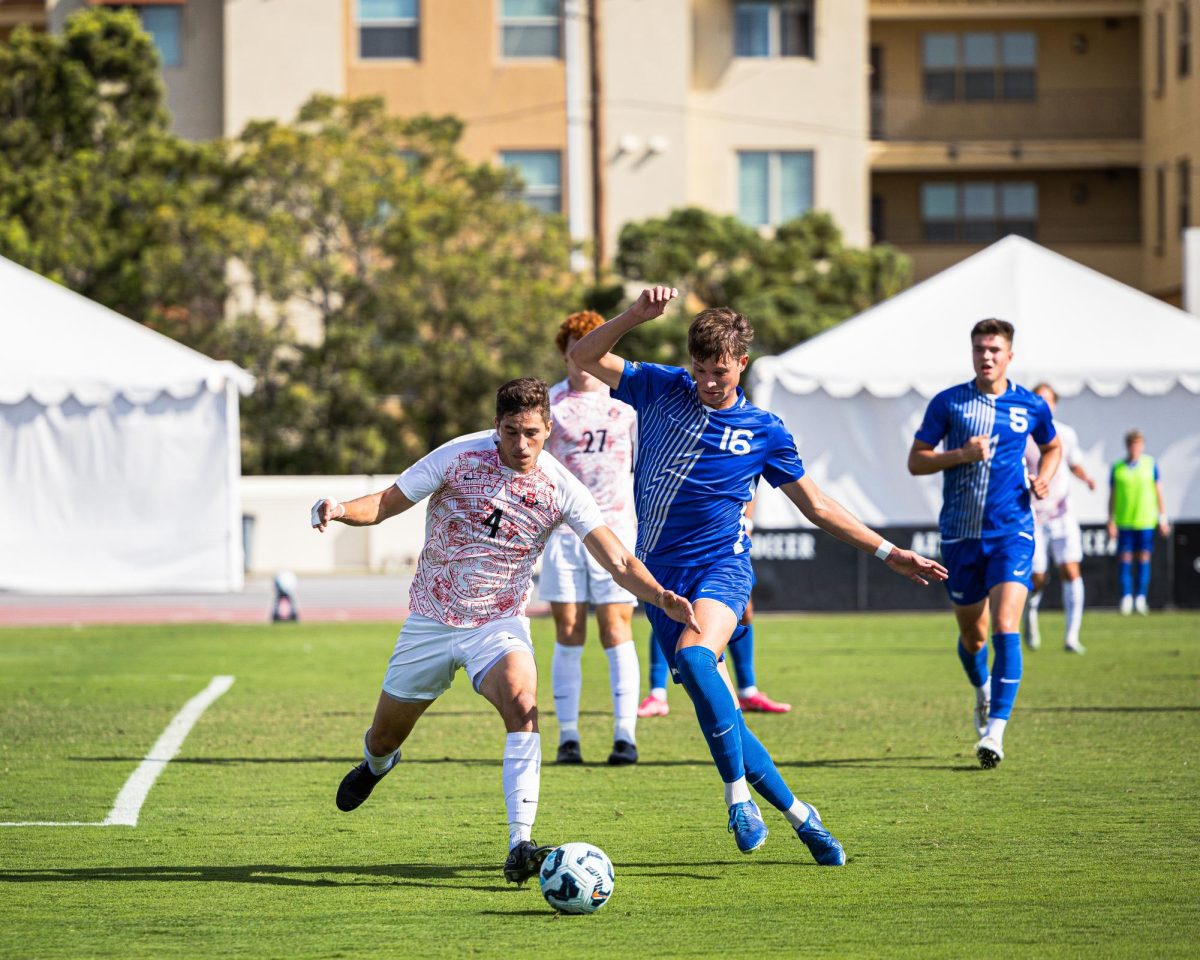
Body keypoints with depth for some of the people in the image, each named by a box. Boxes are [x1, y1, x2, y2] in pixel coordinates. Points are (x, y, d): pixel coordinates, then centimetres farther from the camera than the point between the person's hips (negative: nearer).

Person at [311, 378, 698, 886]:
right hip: (430, 621, 1)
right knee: (385, 737, 13)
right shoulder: (459, 457, -13)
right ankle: (375, 764, 55)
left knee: (522, 702, -32)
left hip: (500, 625, -1)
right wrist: (341, 510, -30)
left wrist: (661, 597, -33)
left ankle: (520, 848, -36)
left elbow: (618, 562, -14)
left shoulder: (560, 488, -12)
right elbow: (384, 504, -9)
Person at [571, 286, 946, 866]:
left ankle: (739, 796, -27)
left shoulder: (763, 430, 3)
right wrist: (637, 315, -14)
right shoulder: (661, 390, 5)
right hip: (661, 575, 3)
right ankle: (798, 816, 13)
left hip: (720, 568, -3)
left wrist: (888, 553, 9)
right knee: (716, 714, -1)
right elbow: (584, 357, 1)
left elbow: (816, 505, 12)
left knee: (695, 658, -34)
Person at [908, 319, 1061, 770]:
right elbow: (916, 461, 1)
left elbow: (1052, 447, 23)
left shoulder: (1031, 406, 3)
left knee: (1005, 627, -17)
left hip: (1012, 532, -1)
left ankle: (995, 731, -17)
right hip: (960, 533, 1)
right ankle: (983, 691, 44)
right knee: (971, 635, 11)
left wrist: (1044, 477, 2)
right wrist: (961, 455, -15)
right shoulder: (948, 403, 0)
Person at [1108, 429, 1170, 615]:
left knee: (1143, 558, 0)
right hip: (1124, 521, 0)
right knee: (1124, 558, -4)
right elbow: (1112, 496, 8)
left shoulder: (1151, 464, 4)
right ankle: (1126, 597, -2)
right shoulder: (1117, 468, 4)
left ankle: (1141, 598, 4)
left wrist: (1162, 518, 4)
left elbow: (1158, 492, 7)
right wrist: (1111, 521, 4)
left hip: (1145, 521, 0)